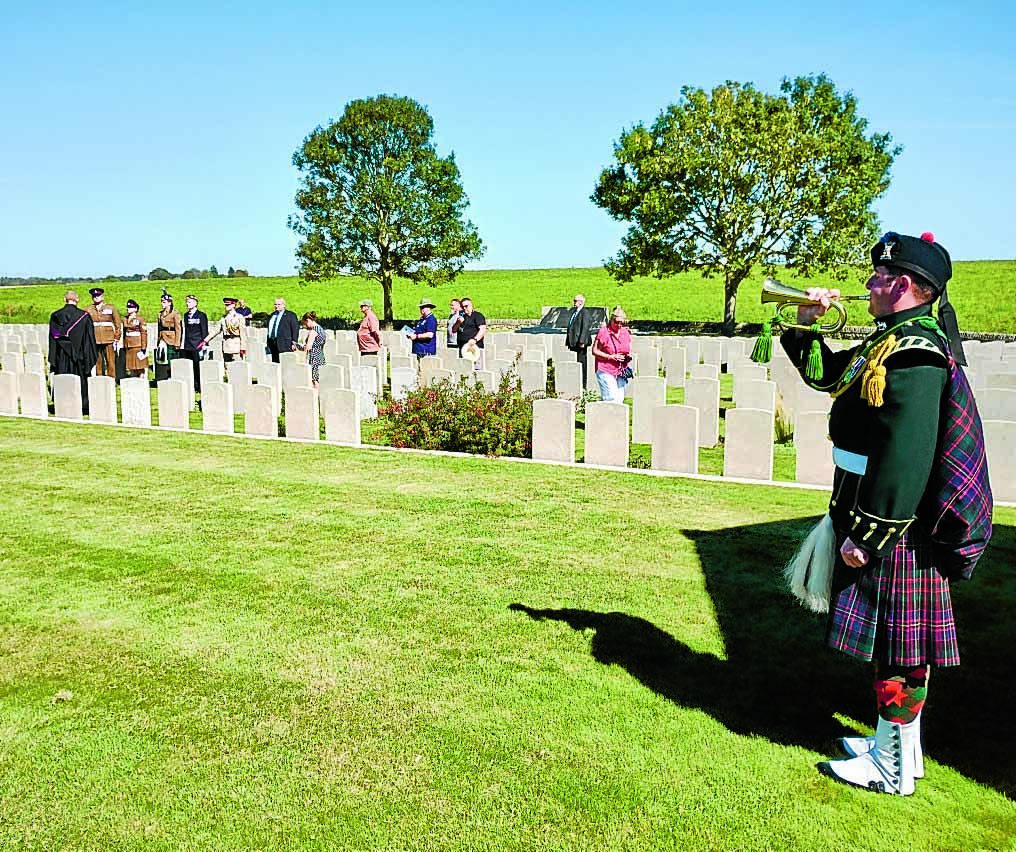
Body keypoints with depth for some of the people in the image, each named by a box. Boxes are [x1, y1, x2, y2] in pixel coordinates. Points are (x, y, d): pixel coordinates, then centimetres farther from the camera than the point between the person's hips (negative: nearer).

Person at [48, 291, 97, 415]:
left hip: (61, 356, 2)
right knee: (81, 381, 5)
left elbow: (52, 338, 4)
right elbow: (90, 338, -6)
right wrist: (90, 357, 1)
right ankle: (82, 408, 7)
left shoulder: (55, 316, 1)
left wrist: (53, 360, 9)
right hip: (79, 355, -2)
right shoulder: (84, 316, -7)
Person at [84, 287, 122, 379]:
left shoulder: (111, 308, 7)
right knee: (97, 362, 2)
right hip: (94, 340, 1)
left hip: (109, 340, -1)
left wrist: (116, 339, 1)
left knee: (110, 361, -3)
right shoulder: (88, 310, 10)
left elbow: (118, 324, 7)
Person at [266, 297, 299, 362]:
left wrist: (294, 343, -12)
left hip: (285, 344, -7)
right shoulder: (272, 315, 20)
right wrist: (268, 343, 17)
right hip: (273, 344, 7)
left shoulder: (290, 315, 0)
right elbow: (269, 329, 23)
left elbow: (295, 329, -5)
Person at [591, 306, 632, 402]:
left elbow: (629, 350, 22)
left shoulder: (626, 333, 9)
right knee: (611, 399, -13)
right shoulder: (603, 332, -8)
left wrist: (629, 356, -3)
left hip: (621, 372, 5)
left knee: (620, 399, 5)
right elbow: (595, 351, -7)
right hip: (606, 372, -5)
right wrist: (611, 357, -16)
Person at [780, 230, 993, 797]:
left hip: (893, 526, -10)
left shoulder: (915, 353, -21)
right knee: (895, 642, 19)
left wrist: (866, 535, -24)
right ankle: (898, 746, 34)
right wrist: (806, 326, 11)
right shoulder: (894, 341, 11)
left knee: (896, 644, 2)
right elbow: (826, 374, 27)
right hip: (886, 520, 10)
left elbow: (906, 458, -27)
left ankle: (893, 769, 17)